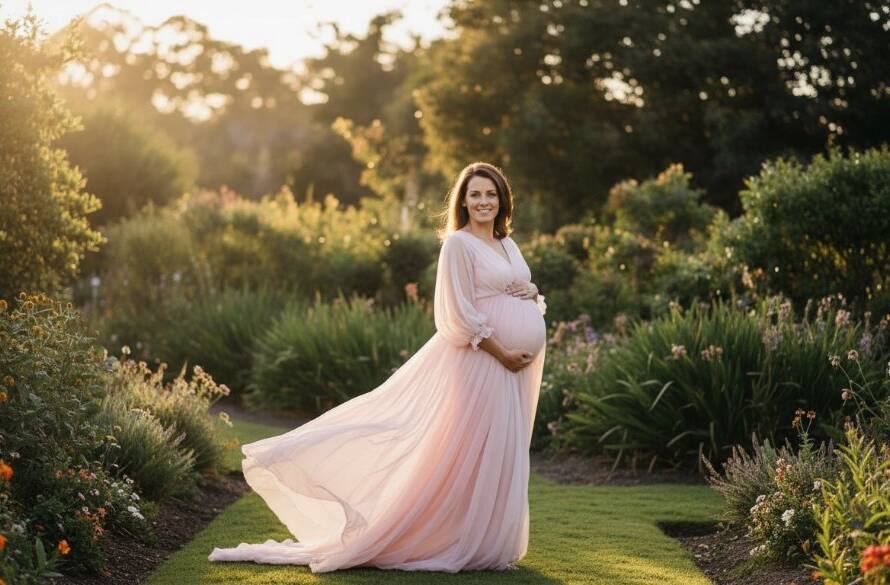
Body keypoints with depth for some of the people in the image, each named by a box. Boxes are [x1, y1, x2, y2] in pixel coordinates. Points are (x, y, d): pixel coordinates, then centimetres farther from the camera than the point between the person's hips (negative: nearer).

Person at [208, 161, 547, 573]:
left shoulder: (509, 245, 16)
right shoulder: (458, 244, -8)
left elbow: (526, 293, 24)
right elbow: (461, 313, -14)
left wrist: (535, 300, 0)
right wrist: (502, 353, -16)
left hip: (514, 362, 8)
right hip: (478, 358, -8)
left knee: (501, 453, 10)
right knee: (469, 450, -6)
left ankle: (492, 542, 18)